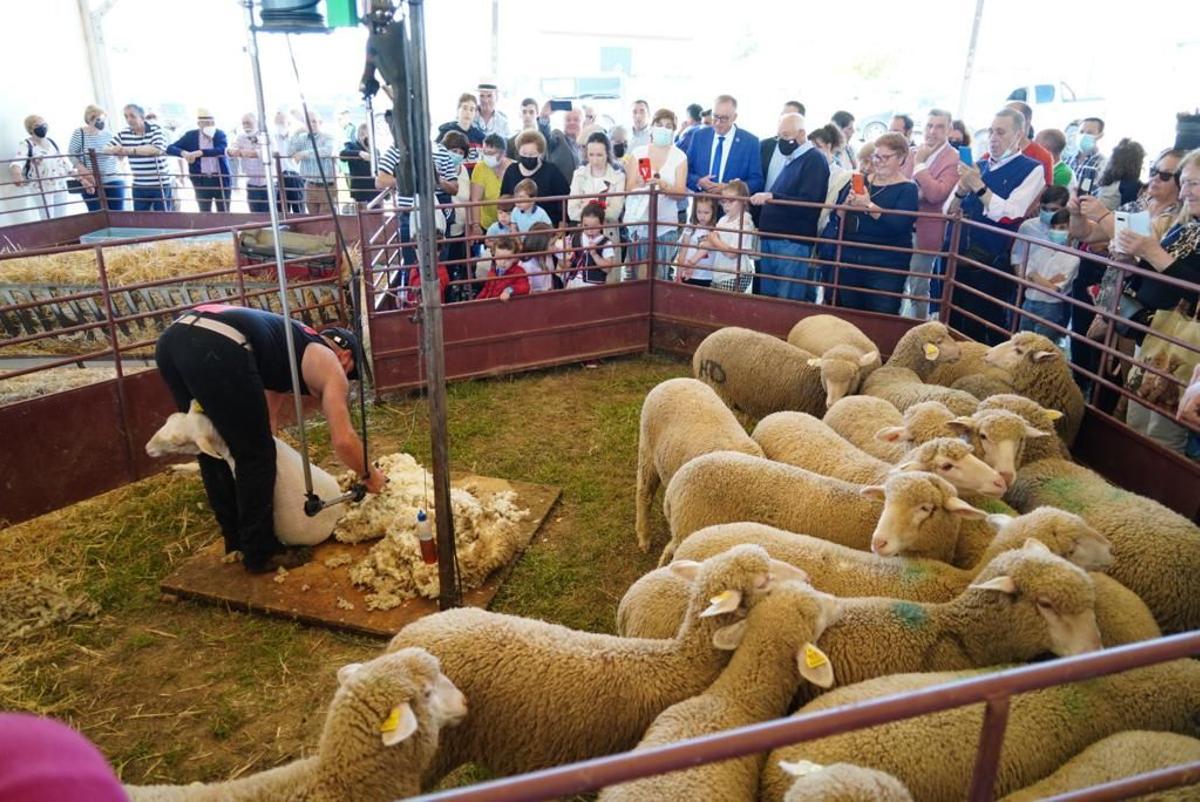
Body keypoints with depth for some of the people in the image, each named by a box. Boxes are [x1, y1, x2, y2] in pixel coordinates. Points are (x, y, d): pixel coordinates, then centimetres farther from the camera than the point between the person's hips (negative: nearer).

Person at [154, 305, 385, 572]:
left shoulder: (292, 344, 37)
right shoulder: (331, 365, 16)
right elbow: (343, 441, 7)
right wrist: (370, 475, 21)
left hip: (172, 338, 9)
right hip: (217, 346, -9)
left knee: (213, 452, 22)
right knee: (255, 455, 7)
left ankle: (237, 541, 36)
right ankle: (261, 553, 18)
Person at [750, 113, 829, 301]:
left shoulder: (815, 159, -9)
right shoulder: (791, 158, 18)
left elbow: (809, 203, -20)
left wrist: (771, 197, -26)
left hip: (793, 242, -9)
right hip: (772, 238, 9)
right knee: (767, 297, 12)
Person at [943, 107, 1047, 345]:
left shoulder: (1032, 170, -3)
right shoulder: (979, 166, 14)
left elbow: (1010, 216, -16)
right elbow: (948, 211, 11)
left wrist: (979, 187, -18)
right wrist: (960, 191, -9)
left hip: (993, 263, -5)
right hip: (960, 257, 5)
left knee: (983, 330, 1)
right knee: (953, 324, 11)